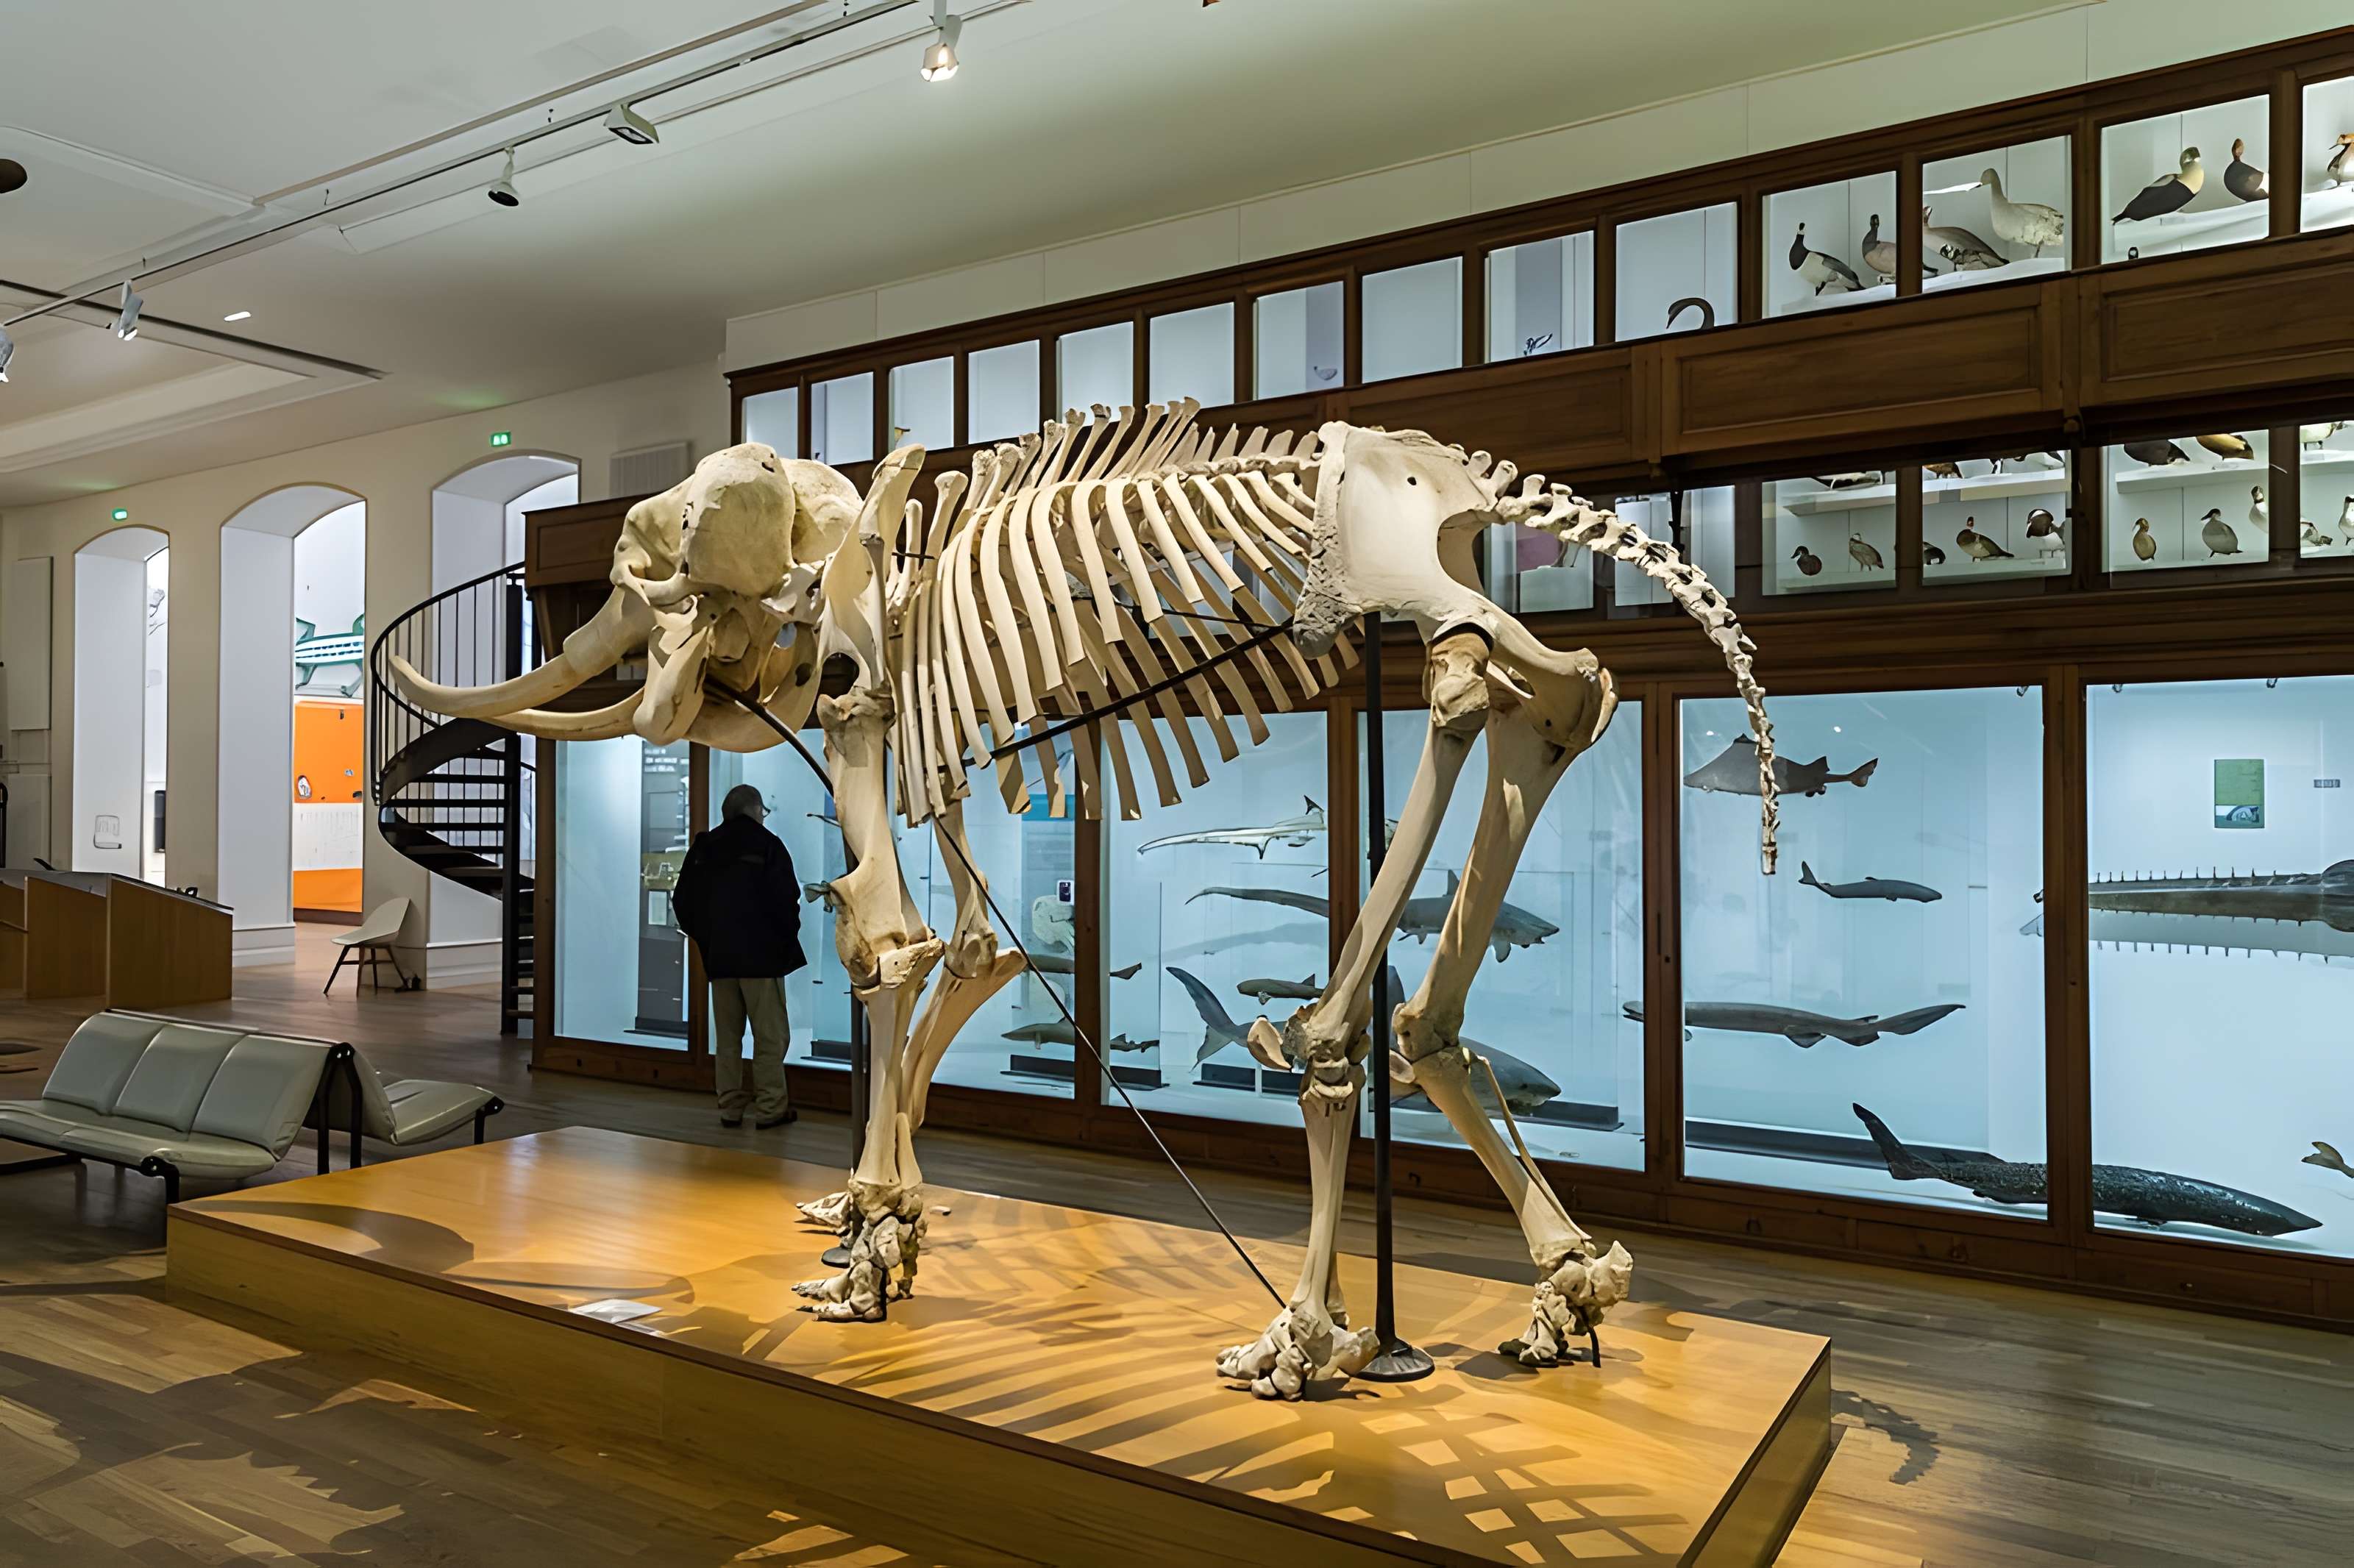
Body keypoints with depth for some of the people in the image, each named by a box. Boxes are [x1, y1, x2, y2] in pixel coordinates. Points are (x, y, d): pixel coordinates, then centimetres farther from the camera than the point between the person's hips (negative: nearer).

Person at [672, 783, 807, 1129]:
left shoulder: (703, 848, 9)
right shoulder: (765, 844, -8)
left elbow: (683, 900, 11)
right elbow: (785, 897, -16)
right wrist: (788, 937, 0)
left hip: (718, 957, 5)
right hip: (761, 956, -5)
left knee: (726, 1035, 11)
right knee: (770, 1035, 1)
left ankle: (730, 1107, 14)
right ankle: (770, 1108, 2)